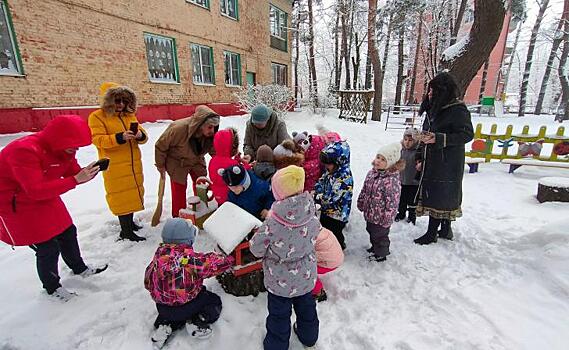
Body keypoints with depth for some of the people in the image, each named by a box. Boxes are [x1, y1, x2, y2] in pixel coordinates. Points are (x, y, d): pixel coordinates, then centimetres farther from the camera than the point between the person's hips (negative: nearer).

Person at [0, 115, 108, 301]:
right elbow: (36, 190, -35)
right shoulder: (24, 150, -32)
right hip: (16, 205, -7)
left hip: (45, 198, 8)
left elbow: (73, 172, -1)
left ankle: (79, 268, 36)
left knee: (68, 232, 13)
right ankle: (52, 287, 21)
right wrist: (75, 180, -38)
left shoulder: (61, 148, -7)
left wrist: (90, 171, -22)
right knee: (48, 247, -4)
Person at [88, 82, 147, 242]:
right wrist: (119, 137, -28)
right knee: (121, 196, -3)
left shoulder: (130, 115, 13)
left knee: (132, 193, 14)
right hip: (115, 166, -6)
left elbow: (143, 136, 11)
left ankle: (130, 222, 31)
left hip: (134, 163, 6)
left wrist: (140, 135, -13)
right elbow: (98, 140, -14)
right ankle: (126, 231, 6)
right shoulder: (97, 116, -3)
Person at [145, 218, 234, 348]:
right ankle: (198, 322, -5)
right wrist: (230, 259, 3)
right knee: (214, 301, 19)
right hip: (187, 307, -5)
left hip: (162, 308, 5)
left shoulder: (159, 256, -12)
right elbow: (213, 263, -18)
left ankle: (165, 325, 11)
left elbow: (148, 282, 2)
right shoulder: (191, 258, -27)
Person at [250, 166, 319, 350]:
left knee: (279, 314, 20)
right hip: (306, 276, 5)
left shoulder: (273, 223, -32)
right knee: (306, 305, 29)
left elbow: (256, 248, -18)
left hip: (280, 280, -4)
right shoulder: (312, 217, -19)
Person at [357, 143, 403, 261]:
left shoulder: (392, 180, -27)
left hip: (381, 217, -8)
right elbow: (364, 190, 11)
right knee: (371, 232, 27)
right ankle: (375, 247, 51)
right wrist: (361, 203, 17)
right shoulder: (372, 173, -1)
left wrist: (388, 218, -22)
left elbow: (392, 201, -25)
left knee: (380, 235, 14)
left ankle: (381, 254, 37)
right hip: (370, 213, 8)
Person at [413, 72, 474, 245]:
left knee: (440, 197, 0)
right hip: (432, 162, 8)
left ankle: (432, 233, 11)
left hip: (447, 164, -8)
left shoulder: (458, 110, -12)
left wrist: (438, 139, -25)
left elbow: (467, 134, -15)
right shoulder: (433, 109, 11)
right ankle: (446, 230, 29)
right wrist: (421, 157, 13)